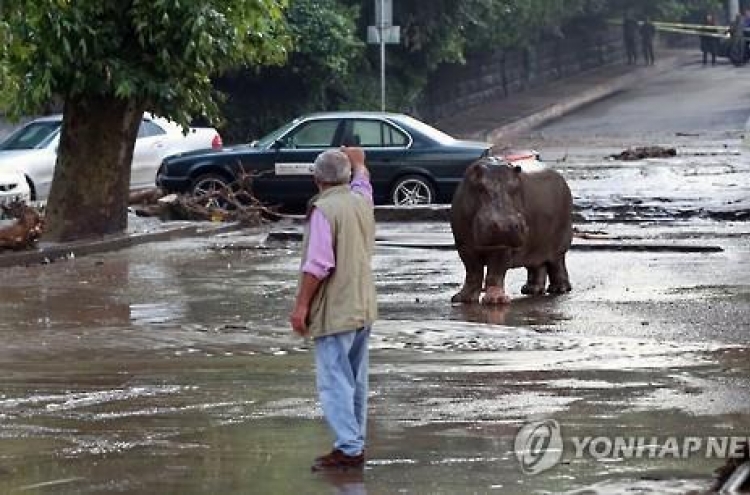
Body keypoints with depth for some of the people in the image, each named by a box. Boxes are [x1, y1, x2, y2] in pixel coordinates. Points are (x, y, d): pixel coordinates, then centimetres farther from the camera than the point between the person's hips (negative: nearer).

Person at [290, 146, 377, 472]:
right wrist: (356, 161, 53)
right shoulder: (362, 200, 7)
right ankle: (356, 443, 21)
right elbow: (361, 179, 34)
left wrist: (301, 305, -16)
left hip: (335, 310, -8)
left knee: (335, 380, -8)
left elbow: (318, 265, -21)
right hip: (364, 307, 8)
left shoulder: (324, 209, -16)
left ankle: (348, 448, -13)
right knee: (356, 380, 15)